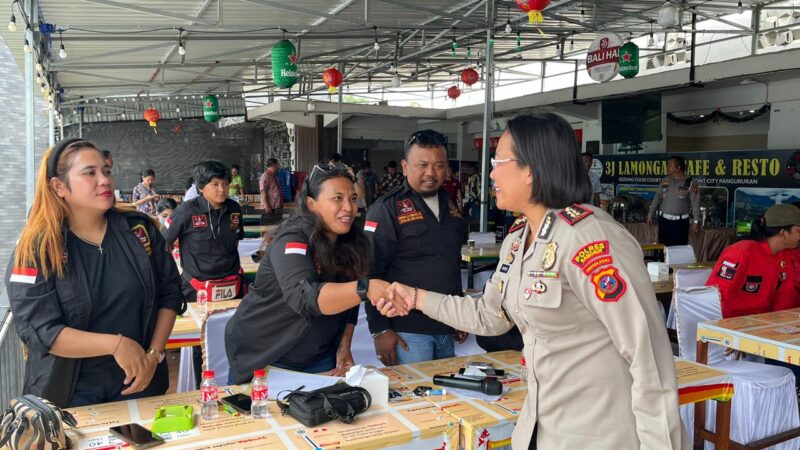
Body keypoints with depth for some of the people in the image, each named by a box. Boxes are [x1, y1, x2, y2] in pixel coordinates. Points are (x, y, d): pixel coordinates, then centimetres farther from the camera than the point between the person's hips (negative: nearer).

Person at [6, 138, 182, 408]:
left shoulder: (139, 229, -4)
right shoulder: (35, 249, -12)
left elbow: (169, 293, 1)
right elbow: (37, 330, -18)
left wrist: (154, 354, -9)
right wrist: (114, 344, -26)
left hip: (139, 380, 3)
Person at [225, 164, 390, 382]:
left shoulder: (353, 243, -6)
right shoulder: (292, 240, -25)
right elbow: (303, 297, -43)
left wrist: (344, 347, -2)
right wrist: (366, 288, -56)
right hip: (263, 357, -5)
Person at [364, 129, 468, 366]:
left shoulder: (450, 206, 12)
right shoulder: (386, 209, -10)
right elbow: (371, 274, -13)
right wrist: (380, 329, -16)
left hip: (446, 330, 7)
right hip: (406, 332, -7)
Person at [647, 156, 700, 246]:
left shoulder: (690, 183, -6)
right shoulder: (665, 181, 6)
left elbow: (695, 203, -5)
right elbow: (657, 198, 10)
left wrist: (696, 221, -8)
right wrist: (650, 214, 8)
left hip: (680, 222, -4)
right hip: (664, 219, 4)